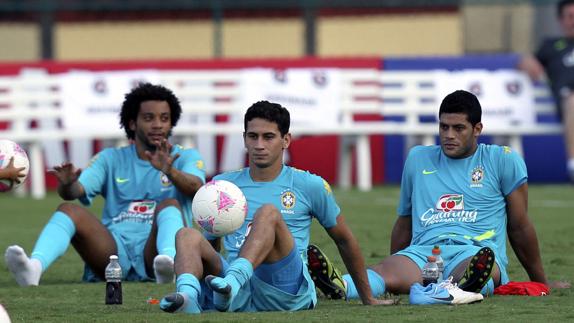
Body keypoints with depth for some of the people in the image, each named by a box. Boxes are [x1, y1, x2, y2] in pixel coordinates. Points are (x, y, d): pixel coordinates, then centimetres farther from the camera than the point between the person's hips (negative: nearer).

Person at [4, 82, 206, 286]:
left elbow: (196, 187, -10)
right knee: (69, 210, -20)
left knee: (169, 205, -29)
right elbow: (76, 191, 3)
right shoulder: (111, 159, 20)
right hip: (114, 249, 2)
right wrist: (67, 185, -22)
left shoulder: (185, 157, 14)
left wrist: (170, 172, -32)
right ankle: (34, 268, -51)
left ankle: (169, 262, -63)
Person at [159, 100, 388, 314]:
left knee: (268, 212, -28)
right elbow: (210, 243, 27)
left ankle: (232, 283, -57)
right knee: (187, 236, -22)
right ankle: (187, 296, -57)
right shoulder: (222, 185, 20)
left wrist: (367, 299, 27)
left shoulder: (310, 186, 14)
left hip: (288, 290, -3)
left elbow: (344, 241, 23)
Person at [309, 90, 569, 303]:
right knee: (385, 272, -35)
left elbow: (519, 227, 17)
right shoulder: (418, 159, 23)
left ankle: (469, 285, -78)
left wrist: (541, 283, 22)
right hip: (423, 251, 2)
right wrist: (395, 275, 35)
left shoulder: (503, 160, 12)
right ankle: (340, 286, -66)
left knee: (480, 262, -43)